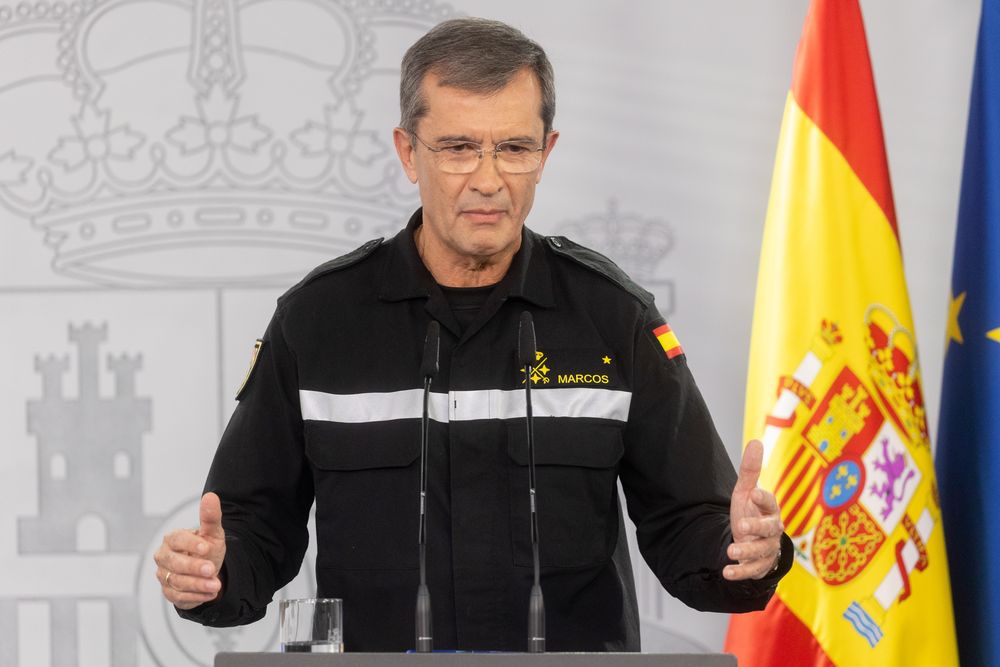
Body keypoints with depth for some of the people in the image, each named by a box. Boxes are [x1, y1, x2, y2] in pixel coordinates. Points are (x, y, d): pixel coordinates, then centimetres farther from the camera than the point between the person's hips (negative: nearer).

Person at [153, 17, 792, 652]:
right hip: (373, 657, 0)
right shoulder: (315, 318, 6)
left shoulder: (614, 315, 6)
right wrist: (208, 572, -11)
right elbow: (259, 524, 9)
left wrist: (742, 554, -14)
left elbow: (684, 526, 7)